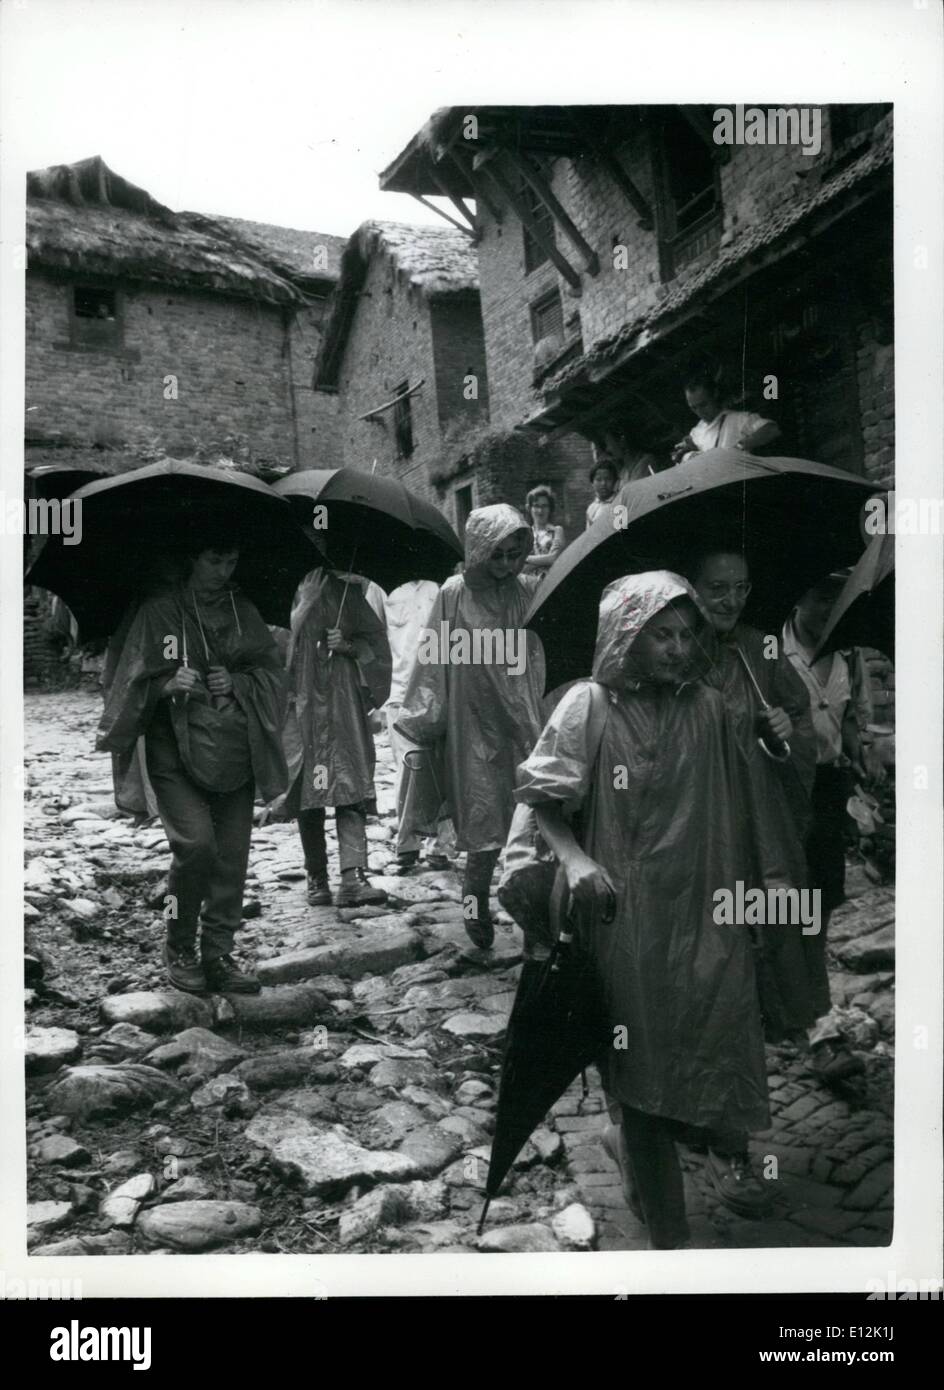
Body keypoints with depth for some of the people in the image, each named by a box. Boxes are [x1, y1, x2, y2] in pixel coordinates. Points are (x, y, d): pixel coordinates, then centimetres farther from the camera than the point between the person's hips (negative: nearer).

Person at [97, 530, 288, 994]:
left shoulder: (243, 611, 14)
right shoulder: (159, 611, 1)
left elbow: (273, 671, 12)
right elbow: (134, 680, -2)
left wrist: (238, 684, -6)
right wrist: (167, 684, -21)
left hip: (235, 756, 4)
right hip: (177, 753, -4)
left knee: (231, 858, 3)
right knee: (195, 844, -18)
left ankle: (218, 955, 18)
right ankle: (179, 950, 4)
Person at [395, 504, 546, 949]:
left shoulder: (531, 590, 0)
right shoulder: (454, 595, -5)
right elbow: (434, 661, -3)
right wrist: (422, 718, -5)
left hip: (524, 724, 2)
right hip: (476, 728, -2)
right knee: (487, 822, 2)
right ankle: (476, 903, 22)